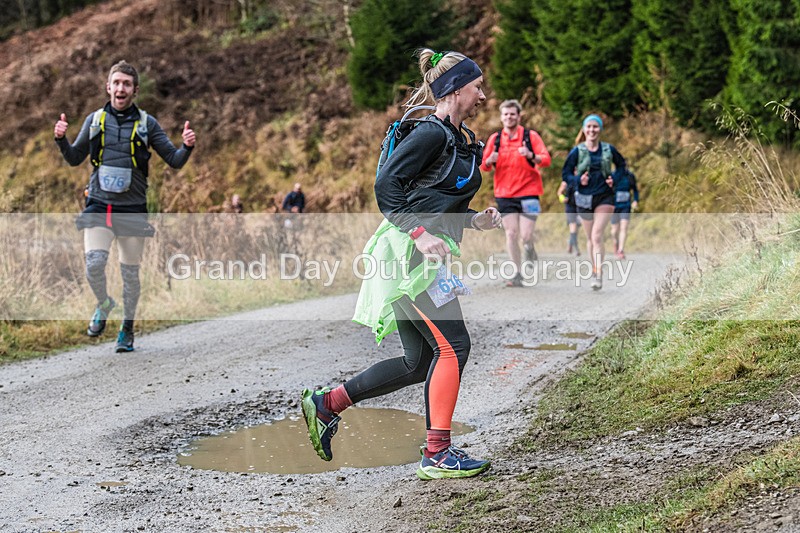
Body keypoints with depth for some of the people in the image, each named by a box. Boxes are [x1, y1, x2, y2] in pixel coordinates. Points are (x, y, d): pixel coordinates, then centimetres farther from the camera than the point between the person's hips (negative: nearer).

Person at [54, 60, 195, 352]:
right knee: (94, 264, -15)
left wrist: (187, 147, -15)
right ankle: (104, 305, 16)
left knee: (130, 272, 5)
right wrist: (61, 139, -1)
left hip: (132, 208, -1)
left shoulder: (146, 123, 4)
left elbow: (175, 161, 6)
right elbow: (75, 158, 18)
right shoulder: (95, 120, 8)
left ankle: (127, 329, 23)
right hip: (98, 205, 1)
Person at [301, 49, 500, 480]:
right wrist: (420, 234, -24)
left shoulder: (457, 140, 19)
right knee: (452, 346, -9)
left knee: (419, 362, 10)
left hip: (423, 257, 10)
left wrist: (475, 220, 8)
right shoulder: (431, 133, -11)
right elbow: (387, 183, -18)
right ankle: (437, 454, -3)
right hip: (410, 255, -10)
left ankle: (326, 404, 18)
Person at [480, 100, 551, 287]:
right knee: (511, 234, -3)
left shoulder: (530, 136, 0)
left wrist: (531, 155, -28)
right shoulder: (495, 138, 8)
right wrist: (489, 161, -14)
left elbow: (546, 159, -8)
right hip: (504, 194, 2)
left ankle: (530, 251, 25)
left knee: (526, 235, -10)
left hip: (528, 192, -2)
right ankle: (518, 274, 5)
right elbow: (483, 166, 10)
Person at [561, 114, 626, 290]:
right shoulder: (577, 152, -2)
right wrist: (578, 180, -16)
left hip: (605, 197, -1)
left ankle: (598, 276, -18)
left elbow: (621, 165, 17)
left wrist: (614, 179, 0)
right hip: (584, 198, 1)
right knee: (590, 238, 11)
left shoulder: (609, 150, 0)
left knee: (597, 236, -16)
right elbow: (565, 174, 2)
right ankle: (595, 271, 28)